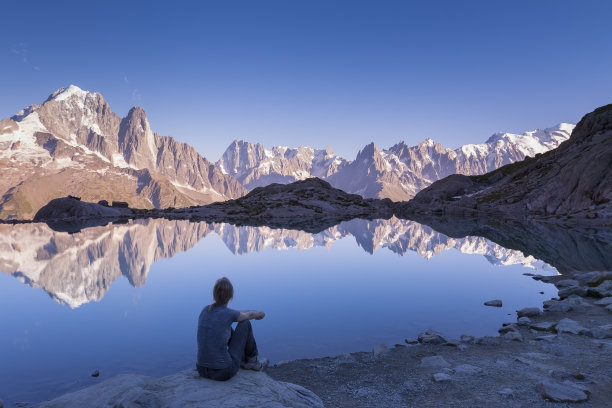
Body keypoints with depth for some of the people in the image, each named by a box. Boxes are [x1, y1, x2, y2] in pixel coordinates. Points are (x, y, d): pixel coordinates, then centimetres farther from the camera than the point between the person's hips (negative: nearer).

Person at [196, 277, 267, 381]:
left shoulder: (205, 310, 2)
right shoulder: (230, 314, -14)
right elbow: (250, 315, 9)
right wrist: (260, 313, 34)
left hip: (202, 371, 6)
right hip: (225, 372, -5)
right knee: (245, 323, 10)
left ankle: (244, 360, 34)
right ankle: (252, 360, 29)